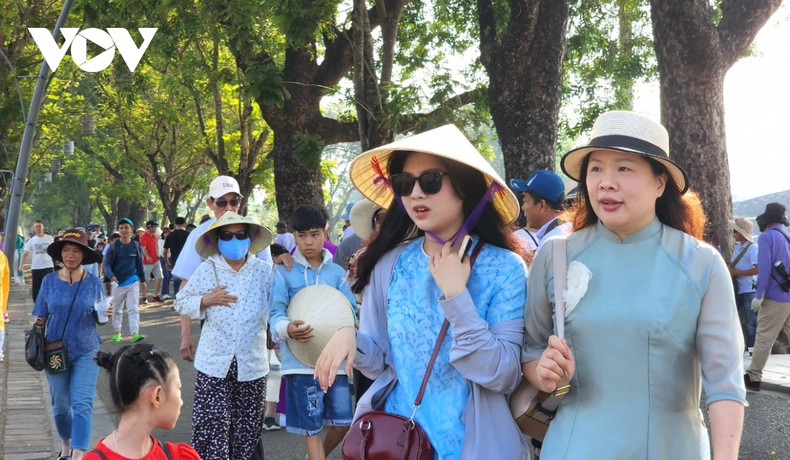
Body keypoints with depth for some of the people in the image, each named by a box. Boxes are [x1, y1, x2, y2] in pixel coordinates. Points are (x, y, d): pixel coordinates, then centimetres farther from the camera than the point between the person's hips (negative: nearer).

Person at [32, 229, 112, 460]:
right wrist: (36, 326, -18)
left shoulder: (94, 283, -5)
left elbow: (99, 319, 2)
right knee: (60, 405, 13)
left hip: (86, 351, -2)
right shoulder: (49, 281, -3)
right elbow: (40, 316, 2)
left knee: (82, 404, -12)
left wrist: (105, 315, -20)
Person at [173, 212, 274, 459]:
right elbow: (181, 303, 7)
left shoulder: (265, 271, 0)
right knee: (211, 429, -4)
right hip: (214, 363, -1)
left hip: (252, 364, 1)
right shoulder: (206, 270, 0)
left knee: (248, 430, 11)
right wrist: (206, 300, -10)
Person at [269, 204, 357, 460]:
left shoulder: (337, 273, 9)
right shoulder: (284, 273, 2)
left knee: (343, 422, 5)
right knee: (312, 426, 1)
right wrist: (288, 328, -27)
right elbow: (276, 313, -5)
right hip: (301, 360, -2)